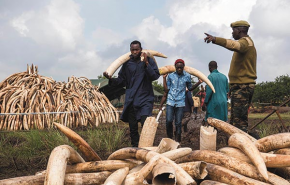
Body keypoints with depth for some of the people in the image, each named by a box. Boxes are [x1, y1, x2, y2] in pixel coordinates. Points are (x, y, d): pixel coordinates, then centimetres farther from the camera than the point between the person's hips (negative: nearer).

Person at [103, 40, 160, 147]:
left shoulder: (148, 60, 1)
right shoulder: (127, 63, 9)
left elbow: (155, 76, -9)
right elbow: (122, 81, 11)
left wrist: (146, 64, -19)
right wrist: (111, 79, -7)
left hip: (145, 99, -3)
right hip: (131, 101, 3)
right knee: (133, 129, 8)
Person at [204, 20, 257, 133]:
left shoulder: (245, 41, -12)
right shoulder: (247, 42, 22)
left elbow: (235, 45, -35)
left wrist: (215, 39, -47)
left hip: (242, 86, -11)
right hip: (242, 86, 11)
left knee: (239, 120, -12)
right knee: (235, 120, 15)